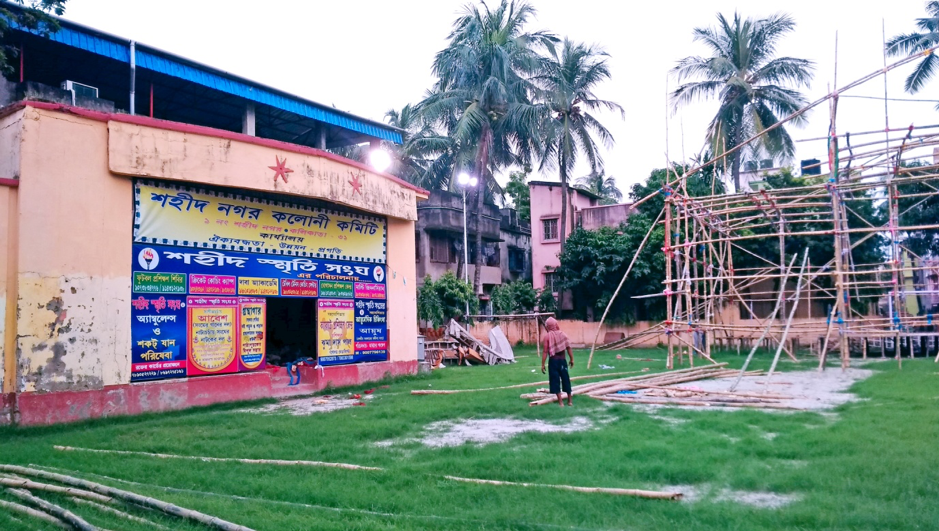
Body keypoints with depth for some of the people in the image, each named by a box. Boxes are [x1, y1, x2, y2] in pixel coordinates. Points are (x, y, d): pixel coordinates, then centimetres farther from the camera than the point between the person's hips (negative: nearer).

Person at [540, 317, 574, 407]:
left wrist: (543, 364, -6)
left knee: (555, 380, 4)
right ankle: (569, 401, 18)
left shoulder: (547, 336, -8)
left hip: (553, 360, -3)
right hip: (562, 360, 3)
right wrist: (572, 359, 9)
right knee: (566, 379, 11)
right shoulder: (563, 334, 1)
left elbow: (545, 351, -10)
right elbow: (568, 348, 0)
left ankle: (560, 402, 2)